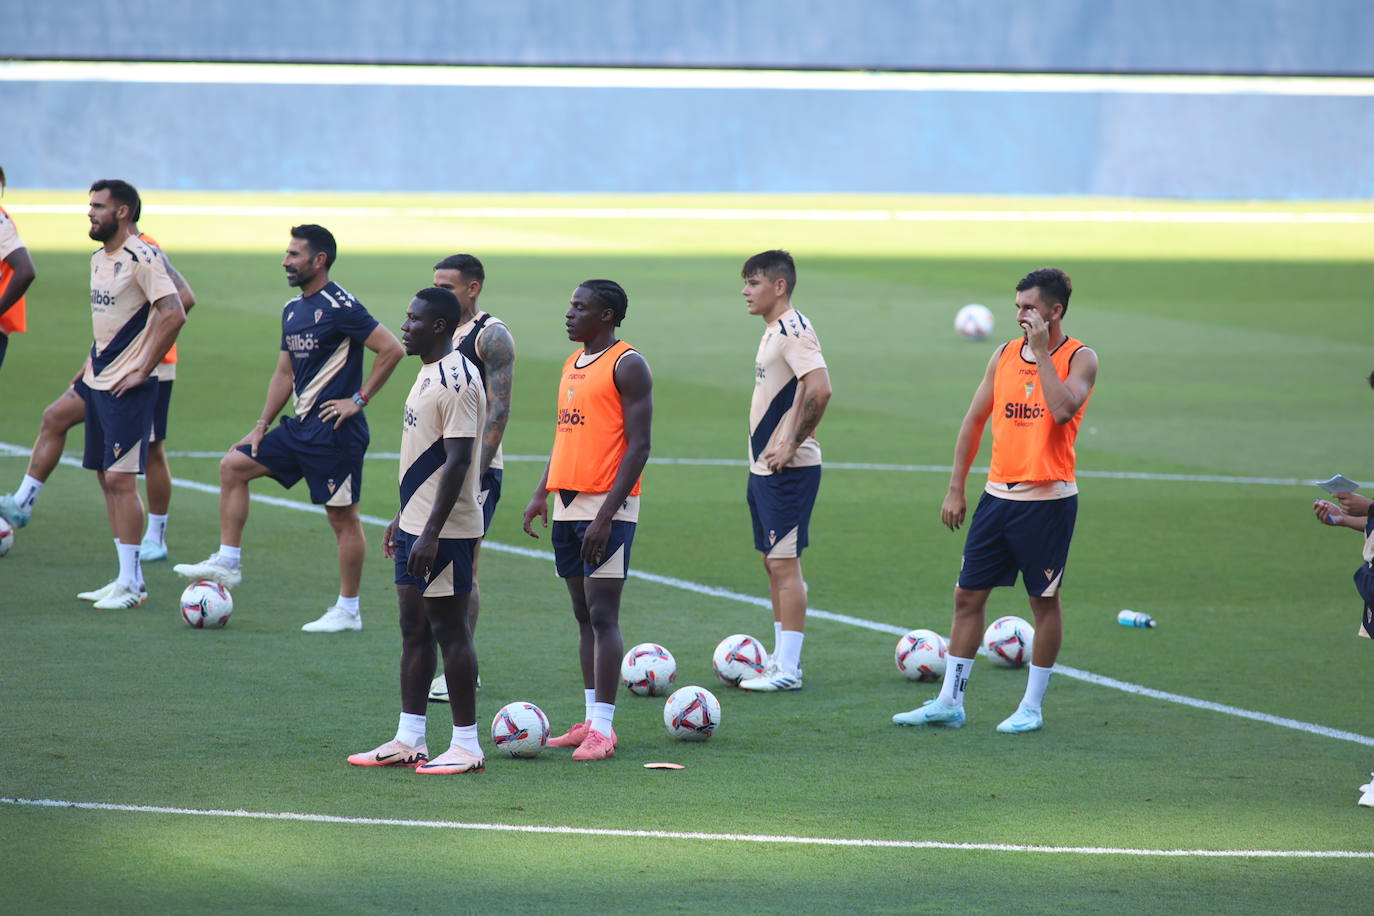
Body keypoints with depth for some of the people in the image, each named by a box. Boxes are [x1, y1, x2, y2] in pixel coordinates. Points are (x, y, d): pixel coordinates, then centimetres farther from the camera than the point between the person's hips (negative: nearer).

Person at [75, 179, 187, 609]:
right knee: (107, 478, 10)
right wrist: (94, 363, 17)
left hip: (128, 388, -9)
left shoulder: (141, 257, -15)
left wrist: (142, 370, -20)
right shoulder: (99, 258, 13)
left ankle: (130, 584, -4)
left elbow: (173, 313, -23)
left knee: (120, 478, -9)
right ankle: (128, 578, 16)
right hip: (97, 381, 9)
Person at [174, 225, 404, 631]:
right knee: (233, 466, 8)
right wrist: (261, 426, 15)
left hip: (335, 430, -9)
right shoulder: (292, 310, 13)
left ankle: (348, 610, 6)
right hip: (300, 426, 9)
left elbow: (391, 349, -19)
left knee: (343, 517, -2)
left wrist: (359, 399, -16)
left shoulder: (340, 306, -14)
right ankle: (227, 563, 11)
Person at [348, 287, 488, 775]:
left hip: (445, 531, -10)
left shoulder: (457, 380, -18)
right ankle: (408, 741, 17)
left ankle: (466, 745, 2)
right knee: (413, 626, 12)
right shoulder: (429, 373, 14)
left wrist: (431, 533, -26)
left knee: (449, 628, -4)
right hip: (417, 523, 10)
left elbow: (457, 460, -23)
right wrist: (403, 517, 24)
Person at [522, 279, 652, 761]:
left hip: (607, 505, -8)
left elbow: (638, 445, -14)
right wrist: (541, 493, 13)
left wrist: (607, 514, -20)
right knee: (584, 616, 10)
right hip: (567, 504, 8)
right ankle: (591, 721, 14)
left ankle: (602, 729, -10)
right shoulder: (572, 364, 16)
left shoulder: (626, 365, -9)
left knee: (602, 615, -10)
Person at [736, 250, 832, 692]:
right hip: (764, 467, 10)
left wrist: (792, 444, -22)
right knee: (773, 563, 14)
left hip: (787, 469, -10)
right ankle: (782, 658, 21)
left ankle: (787, 669, -6)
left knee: (785, 563, -8)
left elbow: (819, 389, -27)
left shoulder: (794, 329, -16)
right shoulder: (773, 330, 15)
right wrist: (767, 452, 16)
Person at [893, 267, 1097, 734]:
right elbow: (974, 420, 13)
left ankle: (1032, 708, 13)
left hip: (1048, 502, -5)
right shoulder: (1005, 355, 8)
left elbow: (1063, 409, -26)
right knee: (967, 595, 6)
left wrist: (1041, 351, -20)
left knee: (1044, 601, 3)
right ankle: (949, 702, 12)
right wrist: (956, 488, 11)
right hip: (998, 497, 5)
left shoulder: (1080, 359, -7)